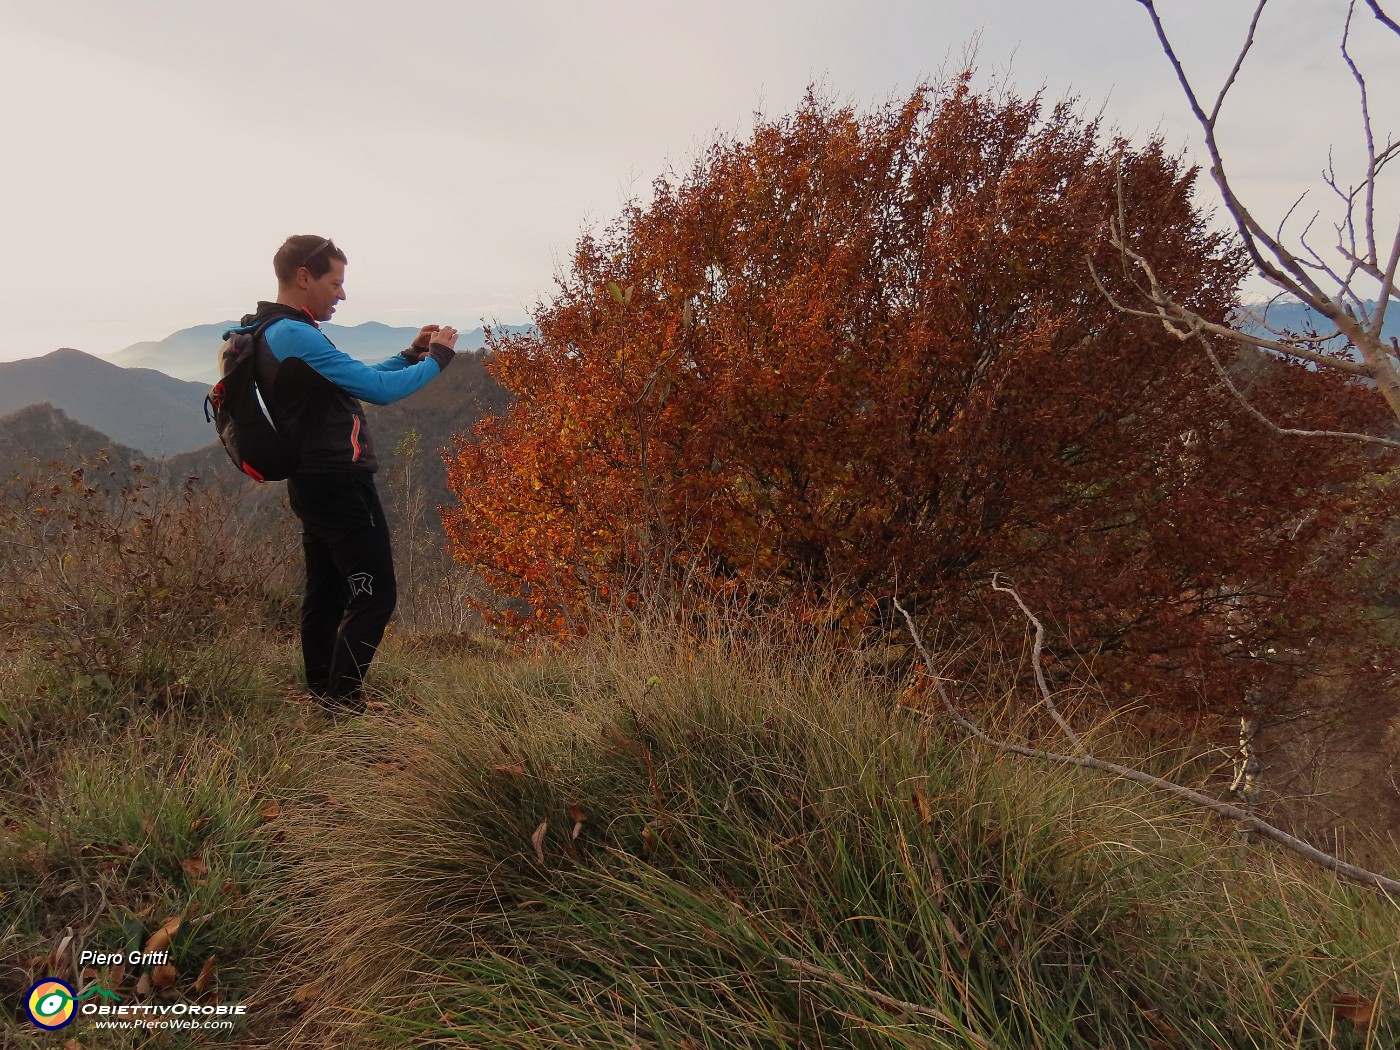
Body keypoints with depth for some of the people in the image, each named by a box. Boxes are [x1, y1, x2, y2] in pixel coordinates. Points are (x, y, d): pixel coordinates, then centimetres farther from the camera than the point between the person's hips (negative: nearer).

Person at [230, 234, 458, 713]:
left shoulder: (274, 333, 15)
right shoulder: (296, 335, -18)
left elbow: (356, 382, 21)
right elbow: (380, 390, -21)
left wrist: (410, 354, 12)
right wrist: (438, 357, -7)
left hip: (315, 485, 11)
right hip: (341, 487, -11)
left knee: (326, 595, 15)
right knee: (374, 596, -7)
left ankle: (321, 697, 23)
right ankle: (342, 702, -3)